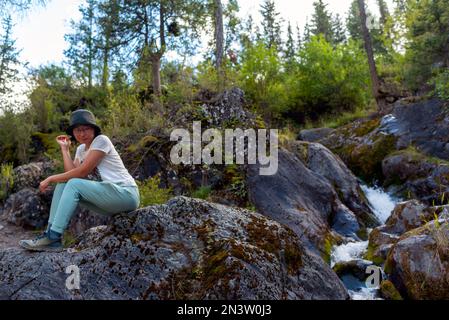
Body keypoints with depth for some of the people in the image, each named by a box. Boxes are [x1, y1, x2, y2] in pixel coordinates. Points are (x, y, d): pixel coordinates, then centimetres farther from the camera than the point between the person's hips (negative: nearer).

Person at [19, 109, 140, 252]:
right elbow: (72, 172, -2)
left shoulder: (101, 140, -8)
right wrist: (65, 148, 3)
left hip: (127, 194, -8)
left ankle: (53, 237, -18)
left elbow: (82, 172, -16)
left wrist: (51, 179, -9)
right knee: (63, 184, -3)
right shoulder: (81, 149, 15)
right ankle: (51, 232, -7)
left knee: (74, 184, -22)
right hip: (109, 196, 8)